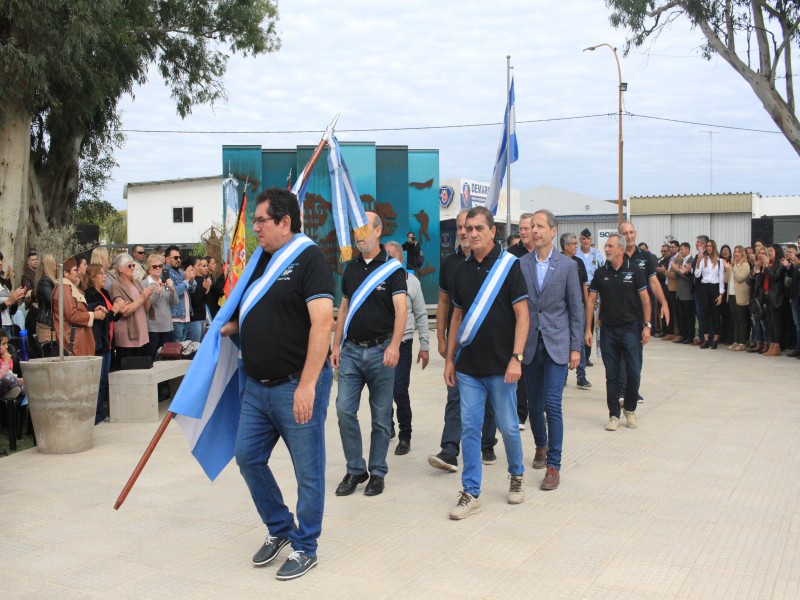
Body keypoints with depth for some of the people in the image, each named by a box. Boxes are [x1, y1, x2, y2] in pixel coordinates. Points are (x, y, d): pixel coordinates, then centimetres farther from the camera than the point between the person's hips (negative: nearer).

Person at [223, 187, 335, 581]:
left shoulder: (309, 259, -12)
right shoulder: (262, 260, 12)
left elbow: (322, 323, -21)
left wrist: (307, 385, -26)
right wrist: (225, 329, 6)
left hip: (296, 386, -8)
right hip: (257, 386, 8)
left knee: (307, 470, 4)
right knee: (248, 457, 13)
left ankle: (305, 548, 21)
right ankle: (279, 529, 32)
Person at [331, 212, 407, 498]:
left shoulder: (392, 268, -5)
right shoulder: (351, 268, 11)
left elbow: (401, 309, -15)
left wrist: (394, 345, -28)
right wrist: (336, 345, 11)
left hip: (381, 350, -4)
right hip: (351, 350, 4)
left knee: (381, 416, 4)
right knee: (344, 410, -1)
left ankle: (377, 472, 17)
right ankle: (355, 470, 13)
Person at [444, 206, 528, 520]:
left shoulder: (509, 265, -6)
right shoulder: (462, 268, 8)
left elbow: (522, 314, -9)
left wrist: (516, 358, -16)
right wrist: (450, 358, 11)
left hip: (500, 365, -4)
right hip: (468, 366, 4)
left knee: (508, 426, 7)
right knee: (469, 428, 4)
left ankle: (516, 475, 32)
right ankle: (471, 493, 12)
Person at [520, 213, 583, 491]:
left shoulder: (568, 265, -1)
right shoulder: (521, 264, 3)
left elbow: (576, 309, 1)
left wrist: (576, 347, -3)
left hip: (556, 344, -2)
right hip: (529, 344, 2)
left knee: (552, 405, -9)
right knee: (534, 404, 12)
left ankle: (553, 466, 0)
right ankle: (541, 445, 38)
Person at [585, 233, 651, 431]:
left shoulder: (634, 270, -4)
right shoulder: (601, 273, 3)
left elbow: (645, 299, -1)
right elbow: (591, 300, 5)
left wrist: (646, 326, -6)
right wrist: (588, 329, 1)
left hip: (631, 328, -2)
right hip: (608, 329, 2)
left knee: (634, 373, 0)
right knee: (612, 375, 6)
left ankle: (630, 409, 21)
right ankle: (614, 415, 15)